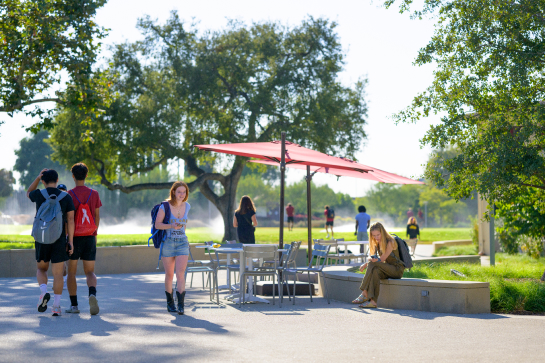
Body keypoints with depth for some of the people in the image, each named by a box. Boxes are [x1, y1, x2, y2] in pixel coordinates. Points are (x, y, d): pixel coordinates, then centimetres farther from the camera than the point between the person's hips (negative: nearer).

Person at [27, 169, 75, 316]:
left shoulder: (39, 194, -2)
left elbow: (28, 193, 24)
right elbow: (70, 220, -6)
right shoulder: (66, 197, -2)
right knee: (58, 273, 4)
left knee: (41, 269, 18)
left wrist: (38, 177, 12)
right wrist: (71, 242, -3)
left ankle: (44, 292, -11)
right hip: (59, 240, 0)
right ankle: (56, 306, -3)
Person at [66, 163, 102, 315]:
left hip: (74, 237, -2)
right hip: (89, 237, 2)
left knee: (71, 272, 11)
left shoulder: (69, 195, -6)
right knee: (90, 272, 6)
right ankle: (92, 294, -23)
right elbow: (97, 217, 7)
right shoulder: (94, 194, 3)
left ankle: (74, 304, 10)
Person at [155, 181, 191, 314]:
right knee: (169, 275, 7)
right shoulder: (164, 206, -7)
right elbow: (157, 224, -8)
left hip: (182, 243, 2)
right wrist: (171, 226, -22)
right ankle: (170, 303, 24)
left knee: (181, 274, -12)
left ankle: (181, 305, -16)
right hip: (167, 243, -1)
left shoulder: (187, 206, 4)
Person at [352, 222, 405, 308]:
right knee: (375, 271, -31)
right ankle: (373, 301, -42)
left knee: (373, 265, -30)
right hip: (387, 270, 6)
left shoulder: (390, 242, -13)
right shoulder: (377, 243, 10)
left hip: (397, 269, -6)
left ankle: (364, 294, -31)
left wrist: (367, 263, -22)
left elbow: (382, 259, -17)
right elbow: (377, 259, 6)